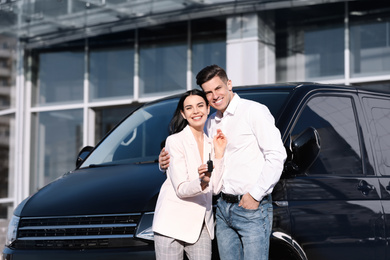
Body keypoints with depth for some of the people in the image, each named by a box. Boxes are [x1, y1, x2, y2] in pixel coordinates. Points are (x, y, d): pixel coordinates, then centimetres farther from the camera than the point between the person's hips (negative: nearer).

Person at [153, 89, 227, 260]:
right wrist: (201, 183, -33)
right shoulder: (175, 141, -6)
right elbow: (180, 189, -13)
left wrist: (219, 154, -2)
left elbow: (215, 188, 2)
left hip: (201, 226, 5)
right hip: (173, 223, -5)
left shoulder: (210, 143, 13)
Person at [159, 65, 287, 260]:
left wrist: (255, 195, -16)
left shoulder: (254, 111, -7)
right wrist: (169, 163, 5)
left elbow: (276, 155, -14)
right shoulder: (211, 123, 16)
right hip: (223, 208, 7)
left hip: (252, 208, -7)